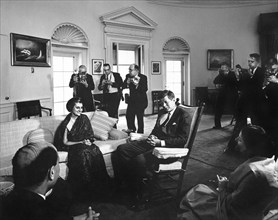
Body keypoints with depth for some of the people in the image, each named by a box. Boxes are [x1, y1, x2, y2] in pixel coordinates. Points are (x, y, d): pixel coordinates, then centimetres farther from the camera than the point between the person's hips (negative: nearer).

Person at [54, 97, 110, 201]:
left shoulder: (84, 118, 7)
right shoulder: (66, 123, -5)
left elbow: (90, 135, 11)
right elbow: (65, 142, -7)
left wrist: (87, 141, -12)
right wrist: (81, 142, -14)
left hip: (84, 144, 3)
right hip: (72, 146, -3)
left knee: (95, 150, -29)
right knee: (84, 152, -34)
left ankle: (98, 184, -21)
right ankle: (84, 188, -25)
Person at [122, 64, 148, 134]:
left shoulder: (143, 77, -11)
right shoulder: (128, 76, 4)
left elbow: (145, 89, -20)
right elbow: (123, 87, 0)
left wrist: (137, 84, -31)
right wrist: (127, 82, -19)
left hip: (141, 100, -5)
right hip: (131, 100, 5)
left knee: (140, 117, -1)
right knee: (129, 116, 4)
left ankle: (140, 133, 13)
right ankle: (131, 129, 28)